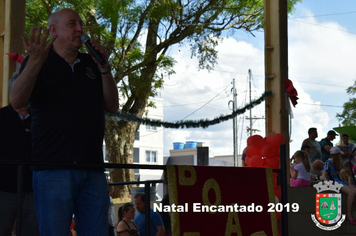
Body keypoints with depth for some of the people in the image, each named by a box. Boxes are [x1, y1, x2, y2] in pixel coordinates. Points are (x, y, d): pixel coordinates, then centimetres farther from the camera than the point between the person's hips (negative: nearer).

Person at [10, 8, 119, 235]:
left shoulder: (90, 64, 18)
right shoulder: (39, 62, 4)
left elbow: (112, 106, 14)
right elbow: (17, 101, -12)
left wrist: (104, 68, 0)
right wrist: (35, 62, -26)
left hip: (93, 169, 5)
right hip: (53, 166, -5)